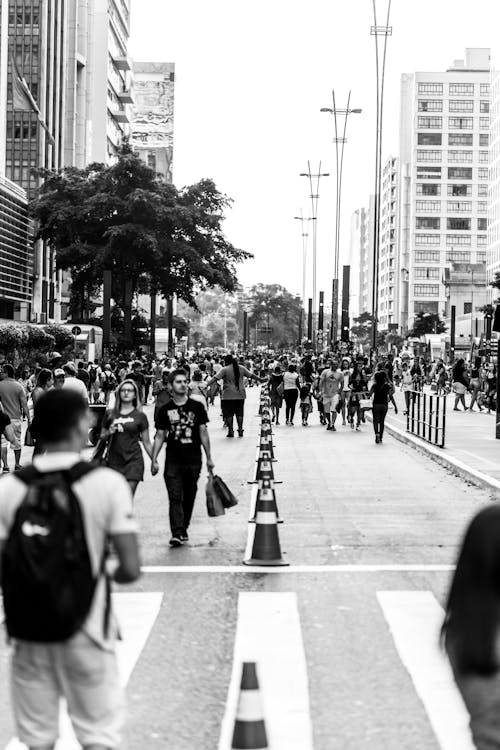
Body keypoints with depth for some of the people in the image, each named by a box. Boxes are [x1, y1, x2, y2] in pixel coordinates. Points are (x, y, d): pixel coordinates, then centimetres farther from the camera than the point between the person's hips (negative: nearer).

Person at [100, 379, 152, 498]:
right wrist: (109, 433, -4)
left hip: (133, 461, -2)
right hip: (113, 460, 2)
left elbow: (146, 442, 9)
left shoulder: (140, 416, 5)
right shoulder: (110, 414, 8)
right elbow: (102, 438, 17)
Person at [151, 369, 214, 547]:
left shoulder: (197, 407, 3)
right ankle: (177, 533, -14)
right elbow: (160, 436, 6)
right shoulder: (165, 409, 3)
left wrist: (209, 458, 3)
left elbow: (203, 433, 5)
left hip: (193, 460, 1)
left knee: (189, 497, 9)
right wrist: (154, 459, 0)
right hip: (173, 460, -1)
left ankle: (184, 528, 24)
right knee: (175, 497, -8)